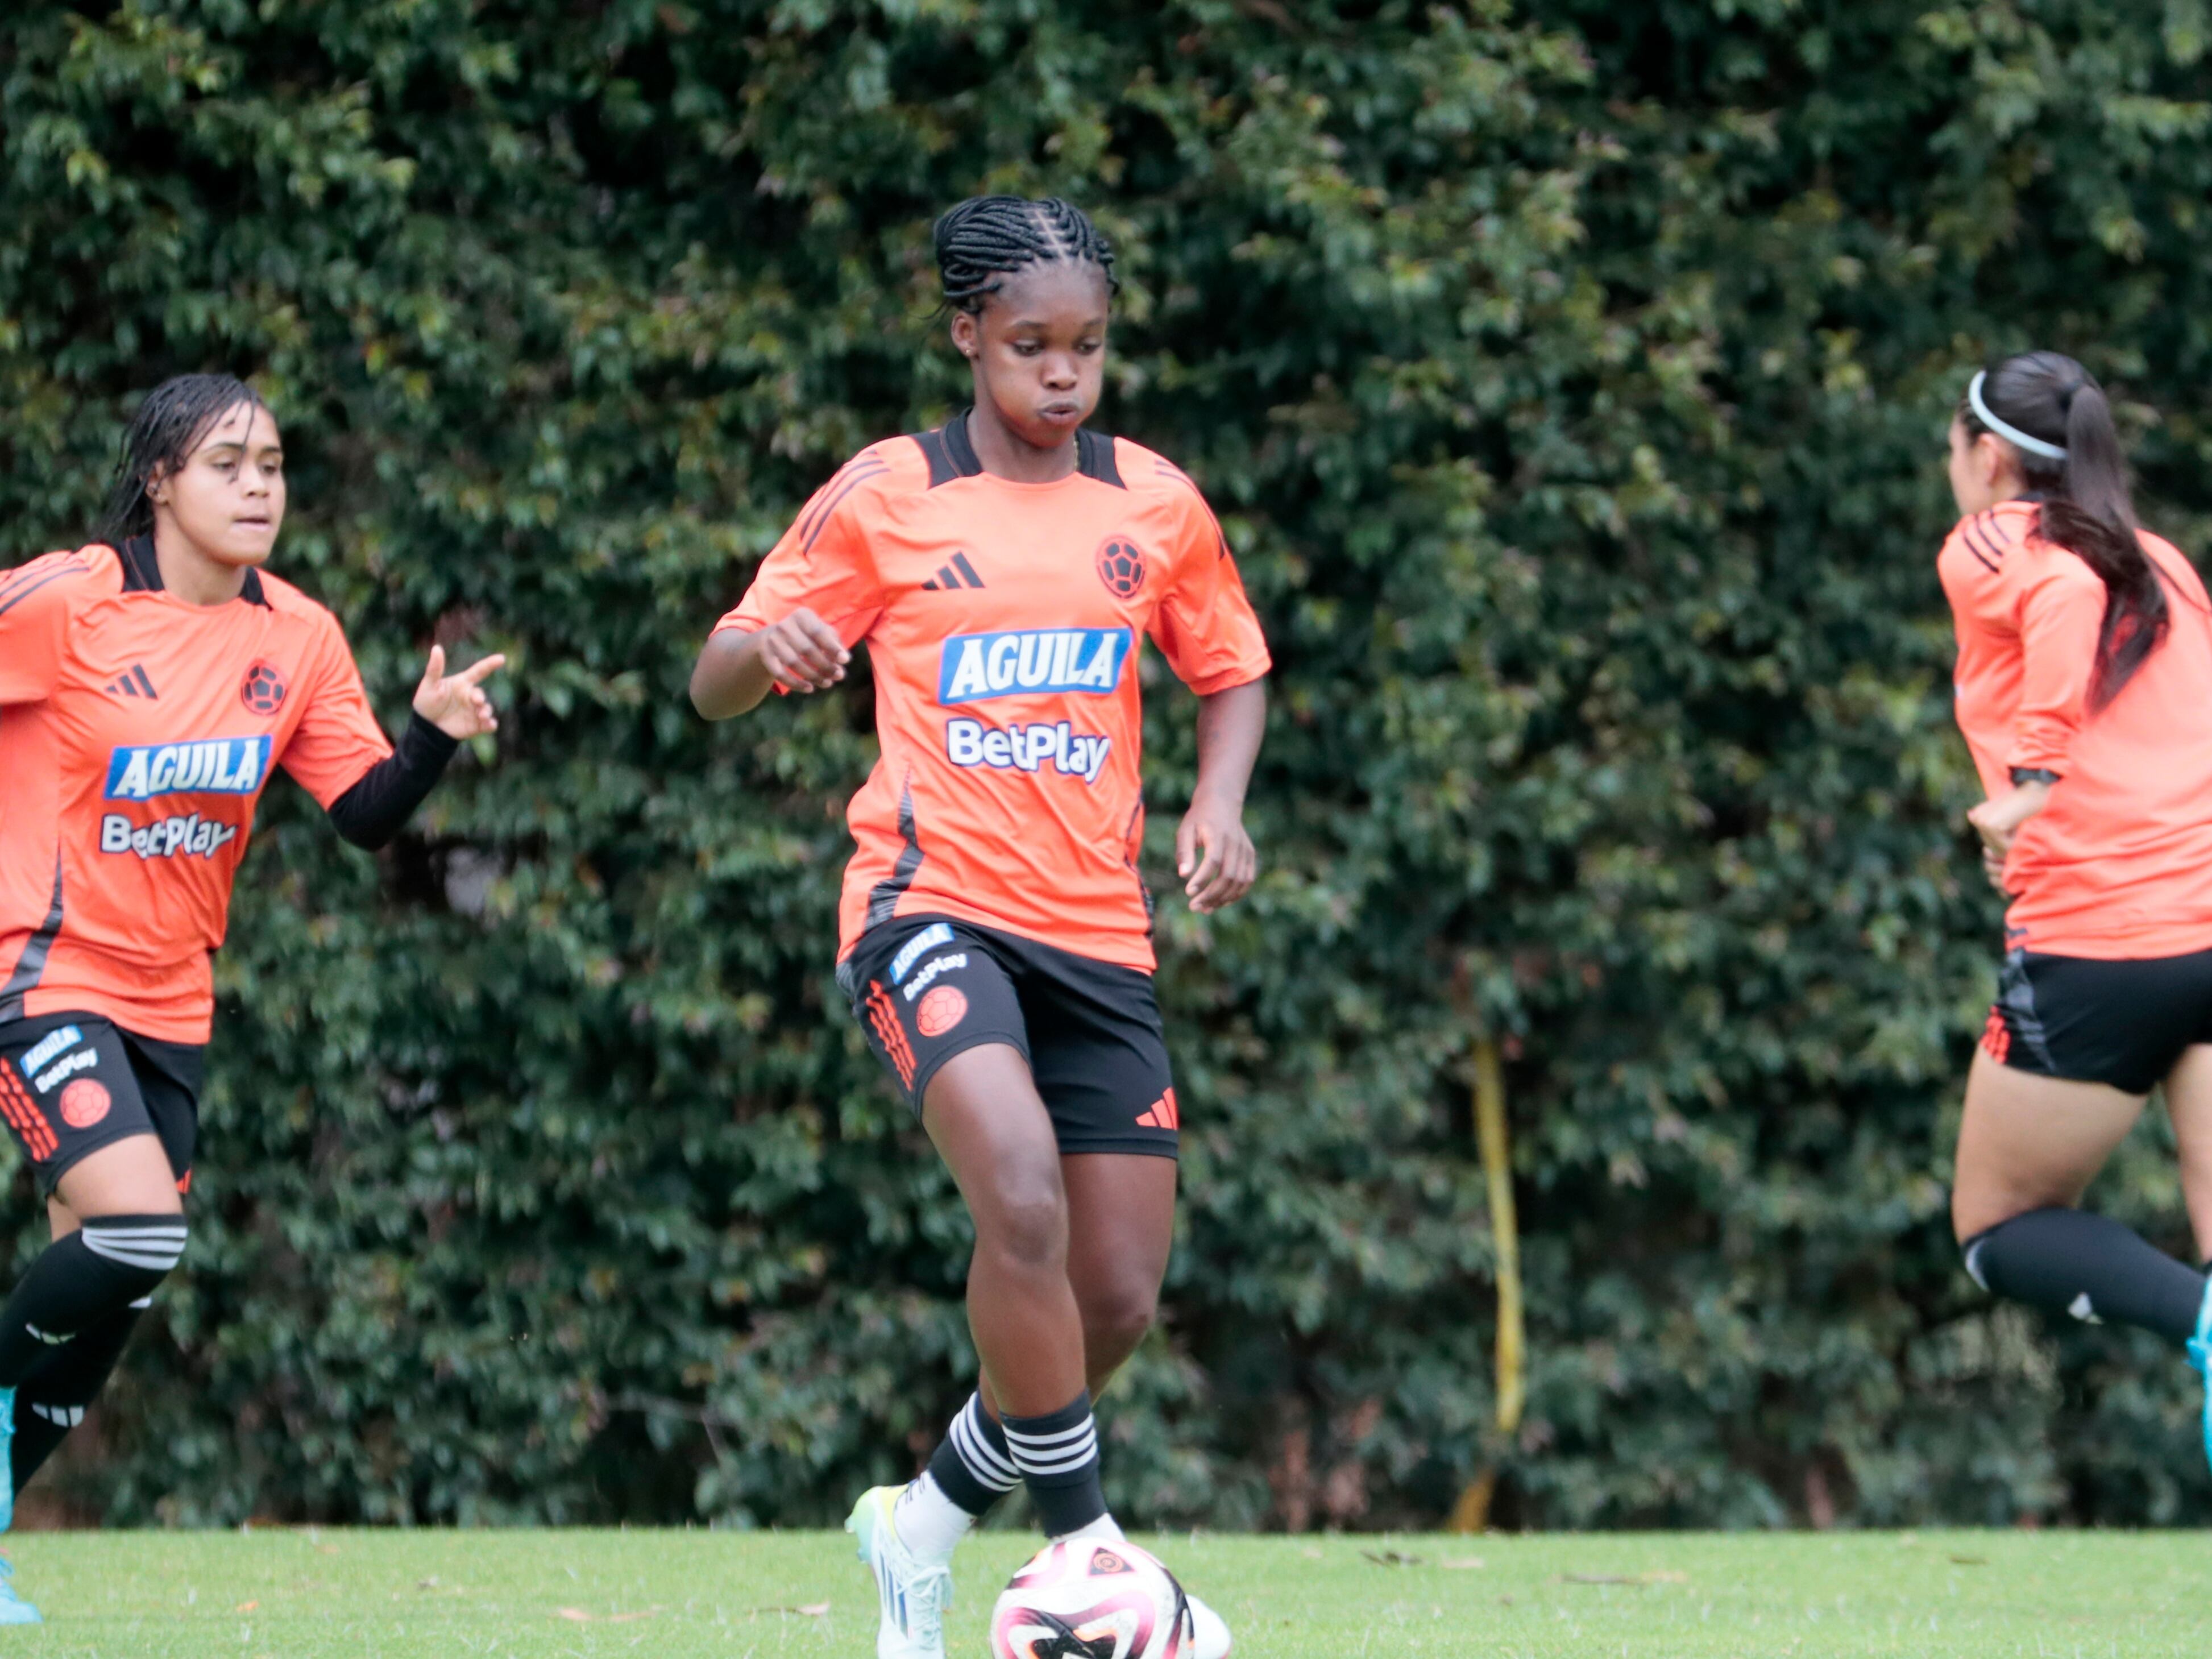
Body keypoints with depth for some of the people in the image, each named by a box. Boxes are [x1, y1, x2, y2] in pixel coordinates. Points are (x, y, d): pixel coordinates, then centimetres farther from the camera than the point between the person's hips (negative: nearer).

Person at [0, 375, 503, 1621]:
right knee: (140, 1231, -24)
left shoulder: (299, 637, 2)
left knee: (114, 1296, 6)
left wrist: (437, 734, -16)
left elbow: (368, 814, 1)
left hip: (171, 1003, 6)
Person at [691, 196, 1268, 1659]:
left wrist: (1219, 804, 1)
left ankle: (927, 1524, 27)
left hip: (1098, 932, 5)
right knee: (1024, 1199, -30)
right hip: (932, 904, -5)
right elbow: (716, 683, 2)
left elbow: (1233, 674, 21)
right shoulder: (886, 497, 0)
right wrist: (768, 649, -22)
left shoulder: (1154, 504, 8)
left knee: (1120, 1302, 3)